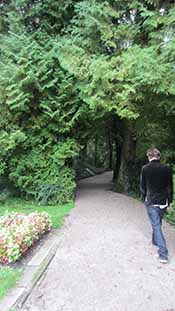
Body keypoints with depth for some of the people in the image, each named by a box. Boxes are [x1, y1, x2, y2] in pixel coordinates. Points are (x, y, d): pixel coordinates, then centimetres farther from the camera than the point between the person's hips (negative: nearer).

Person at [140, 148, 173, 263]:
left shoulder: (145, 169, -9)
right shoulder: (167, 168, -4)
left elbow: (143, 186, -1)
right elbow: (170, 187, 2)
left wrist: (145, 199, 14)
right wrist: (169, 201, 12)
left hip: (151, 202, -3)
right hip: (163, 202, 3)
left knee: (156, 226, 2)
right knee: (158, 223, 24)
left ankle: (163, 254, -1)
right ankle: (155, 241, 44)